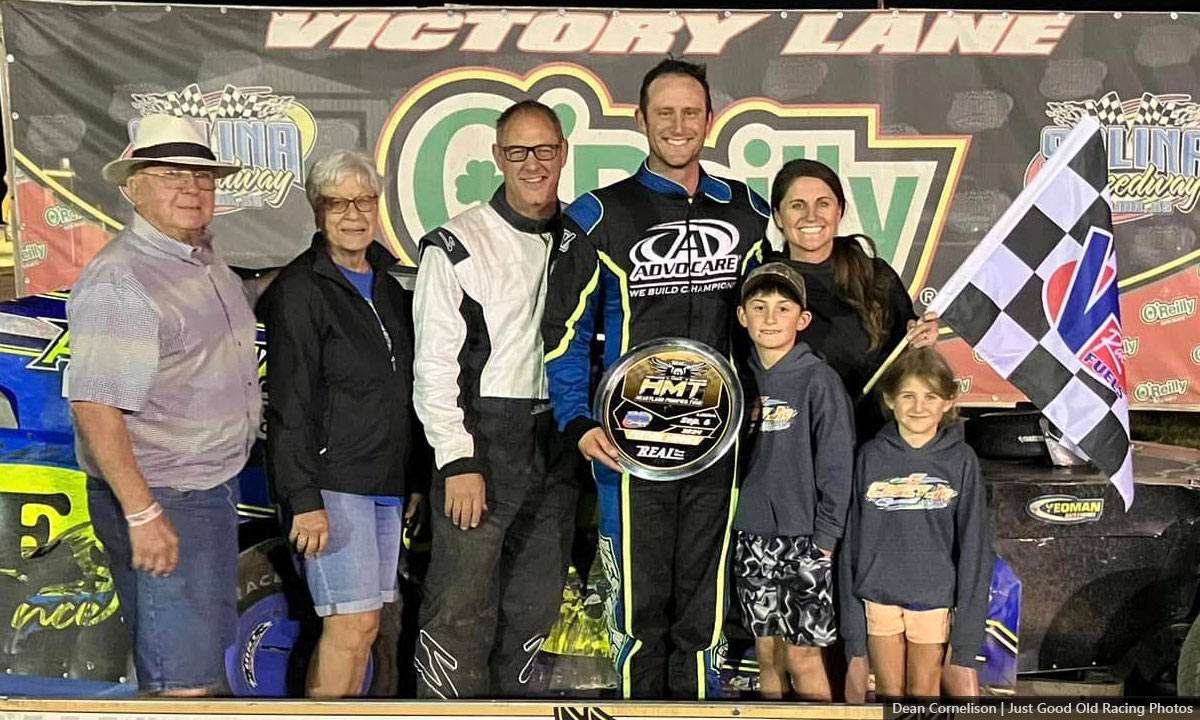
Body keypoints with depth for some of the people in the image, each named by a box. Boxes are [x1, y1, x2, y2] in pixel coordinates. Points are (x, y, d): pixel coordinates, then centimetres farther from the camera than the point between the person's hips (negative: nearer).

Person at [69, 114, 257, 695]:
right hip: (161, 501, -9)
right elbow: (95, 407, -24)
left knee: (204, 650, 21)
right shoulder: (118, 281, -20)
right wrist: (143, 515, -25)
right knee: (182, 677, -3)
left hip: (214, 488, 9)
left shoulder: (206, 260, 10)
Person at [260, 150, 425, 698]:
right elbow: (289, 404, -13)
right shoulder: (300, 289, -7)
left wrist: (414, 480, 20)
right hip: (332, 481, -7)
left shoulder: (388, 286, 16)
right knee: (354, 624, -10)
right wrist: (304, 499, -18)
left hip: (386, 483, 7)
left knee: (361, 624, 9)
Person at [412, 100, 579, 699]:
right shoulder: (459, 244, -6)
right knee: (461, 610, -5)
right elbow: (434, 363, -9)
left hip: (556, 443, 5)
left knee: (535, 605, 14)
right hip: (483, 439, -5)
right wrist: (458, 461, -15)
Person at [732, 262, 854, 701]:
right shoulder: (742, 379, 8)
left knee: (802, 657, -1)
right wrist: (732, 522, 6)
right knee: (767, 653, 12)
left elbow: (836, 464, -8)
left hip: (804, 537, -5)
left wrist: (825, 536, -11)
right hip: (750, 538, 5)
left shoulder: (819, 379, -7)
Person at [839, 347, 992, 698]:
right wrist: (852, 618, -2)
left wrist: (967, 626, -6)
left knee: (924, 692, 11)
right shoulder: (871, 457, -3)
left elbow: (974, 546, -3)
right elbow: (853, 540, 0)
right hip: (878, 597, 1)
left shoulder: (960, 460, -5)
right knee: (888, 692, 10)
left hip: (934, 598, -1)